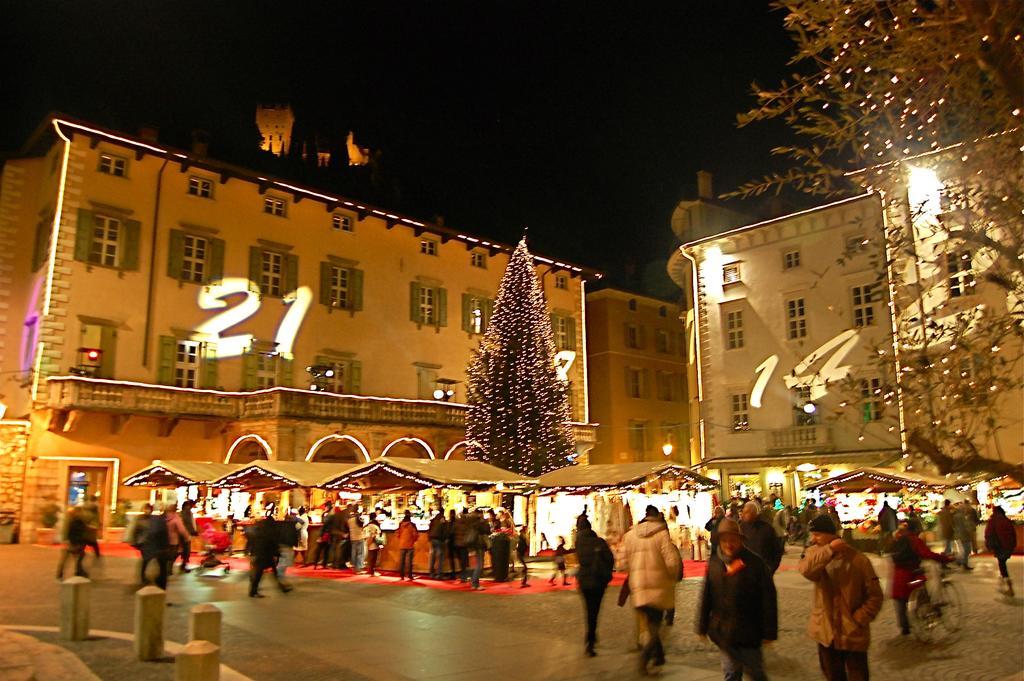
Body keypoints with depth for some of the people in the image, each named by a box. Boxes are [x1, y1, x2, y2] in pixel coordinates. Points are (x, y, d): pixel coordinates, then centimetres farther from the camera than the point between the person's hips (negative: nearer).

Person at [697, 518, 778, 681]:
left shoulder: (755, 563, -13)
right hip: (722, 630, 3)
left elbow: (768, 599, -10)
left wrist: (769, 631, -9)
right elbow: (706, 596, 4)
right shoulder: (714, 562, -2)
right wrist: (702, 627, 6)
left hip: (749, 631, -3)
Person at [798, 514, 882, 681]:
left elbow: (875, 596, -8)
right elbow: (806, 570, -26)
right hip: (826, 632, 3)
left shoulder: (858, 559, -13)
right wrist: (829, 549, -30)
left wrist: (858, 620, -14)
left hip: (853, 635, -3)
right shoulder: (814, 552, -3)